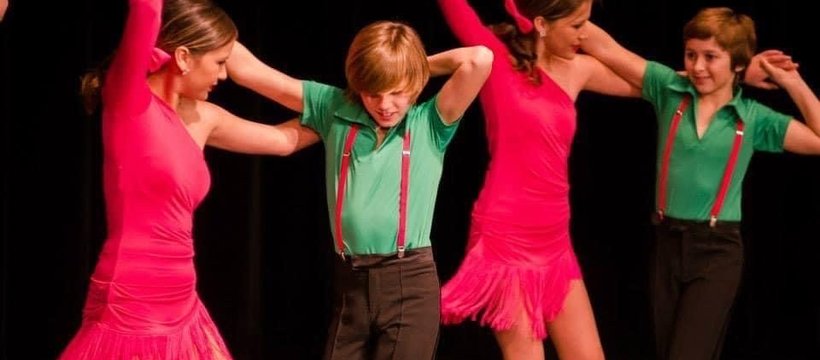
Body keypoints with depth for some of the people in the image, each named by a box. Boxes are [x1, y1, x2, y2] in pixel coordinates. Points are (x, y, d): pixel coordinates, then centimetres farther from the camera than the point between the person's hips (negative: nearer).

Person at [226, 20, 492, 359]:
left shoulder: (429, 124, -1)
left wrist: (422, 62, -1)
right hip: (350, 283, 4)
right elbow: (247, 70, 6)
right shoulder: (335, 111, 6)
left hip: (410, 282, -3)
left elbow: (480, 60, -16)